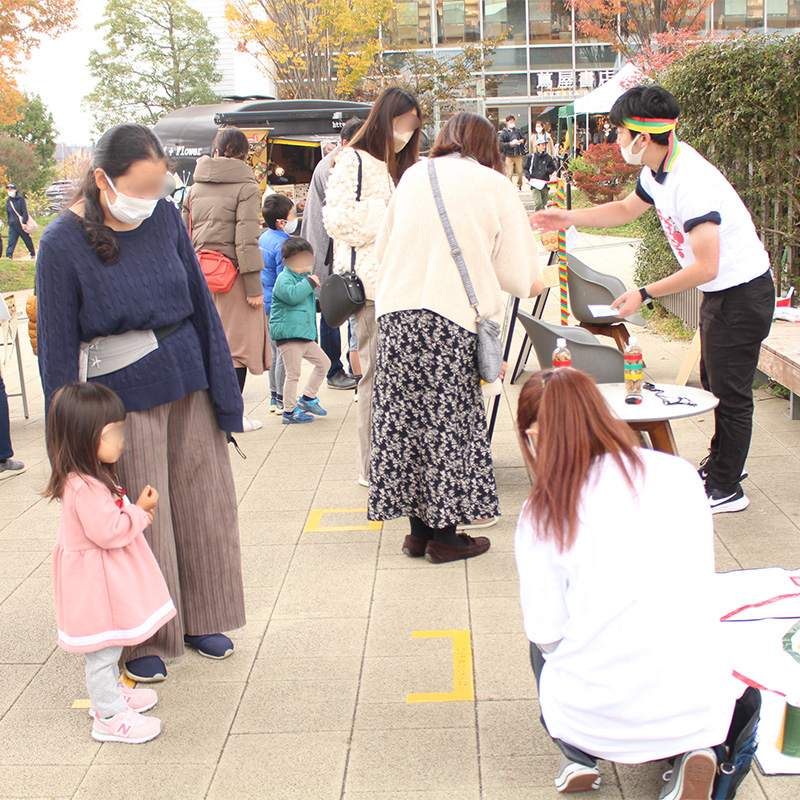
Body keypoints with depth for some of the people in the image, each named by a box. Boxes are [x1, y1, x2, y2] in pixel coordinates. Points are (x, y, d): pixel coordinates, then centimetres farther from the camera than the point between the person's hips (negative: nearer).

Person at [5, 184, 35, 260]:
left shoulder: (20, 199, -7)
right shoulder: (8, 200, 9)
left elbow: (25, 212, -10)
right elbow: (8, 213, 17)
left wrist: (24, 222, -17)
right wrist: (9, 223, 13)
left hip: (21, 224, -4)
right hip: (12, 225, 4)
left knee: (27, 239, 9)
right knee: (11, 241, -6)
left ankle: (33, 254, 26)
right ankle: (9, 255, -10)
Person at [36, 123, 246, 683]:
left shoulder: (166, 217, -1)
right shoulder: (63, 243, -13)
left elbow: (201, 304, 6)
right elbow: (58, 346, -9)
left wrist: (224, 391, 6)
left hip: (189, 386, 5)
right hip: (122, 398, -4)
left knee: (201, 506, 13)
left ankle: (198, 619, 34)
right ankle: (143, 639, 25)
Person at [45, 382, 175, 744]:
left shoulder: (90, 478, 4)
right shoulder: (85, 488, -30)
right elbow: (108, 531, -30)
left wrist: (136, 510, -1)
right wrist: (140, 512, -18)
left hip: (108, 579, 11)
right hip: (96, 583, -11)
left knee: (107, 647, 27)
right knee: (102, 651, 4)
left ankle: (110, 693, 44)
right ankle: (110, 717, 16)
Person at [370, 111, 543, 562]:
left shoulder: (414, 177, 16)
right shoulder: (495, 187, 6)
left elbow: (384, 246, 22)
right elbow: (515, 270, 6)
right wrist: (532, 284, 28)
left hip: (396, 310, 4)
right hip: (451, 319, -4)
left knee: (405, 416, 9)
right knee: (449, 421, 4)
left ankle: (419, 529, 18)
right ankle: (445, 535, 11)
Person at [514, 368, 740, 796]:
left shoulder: (541, 516, -8)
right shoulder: (680, 475, -1)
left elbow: (545, 632, -5)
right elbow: (699, 585, 10)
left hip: (598, 719, -1)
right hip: (699, 708, 2)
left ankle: (578, 756, 14)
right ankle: (698, 751, 8)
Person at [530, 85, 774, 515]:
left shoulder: (691, 182, -30)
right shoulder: (659, 168, 0)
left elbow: (706, 268, -32)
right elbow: (626, 208, 21)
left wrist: (644, 294, -26)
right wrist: (569, 218, 11)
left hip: (742, 293, -10)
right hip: (720, 291, 10)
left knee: (731, 393, 0)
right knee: (715, 383, 22)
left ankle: (726, 490, 12)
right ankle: (719, 464, 39)